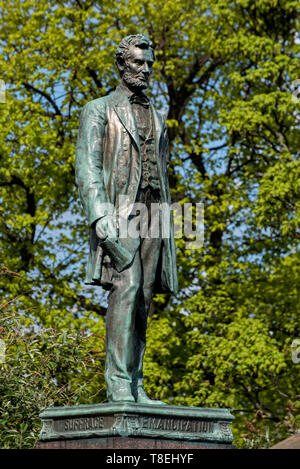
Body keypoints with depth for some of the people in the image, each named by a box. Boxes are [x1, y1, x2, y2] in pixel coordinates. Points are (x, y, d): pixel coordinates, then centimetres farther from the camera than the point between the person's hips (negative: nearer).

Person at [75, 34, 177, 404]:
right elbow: (86, 168, -3)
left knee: (143, 299, -1)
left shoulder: (157, 119, 25)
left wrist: (168, 230, 16)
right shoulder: (98, 110, 8)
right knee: (126, 288, -20)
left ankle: (135, 386, -1)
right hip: (118, 213, -5)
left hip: (153, 214, 5)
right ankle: (118, 383, -22)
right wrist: (99, 214, -18)